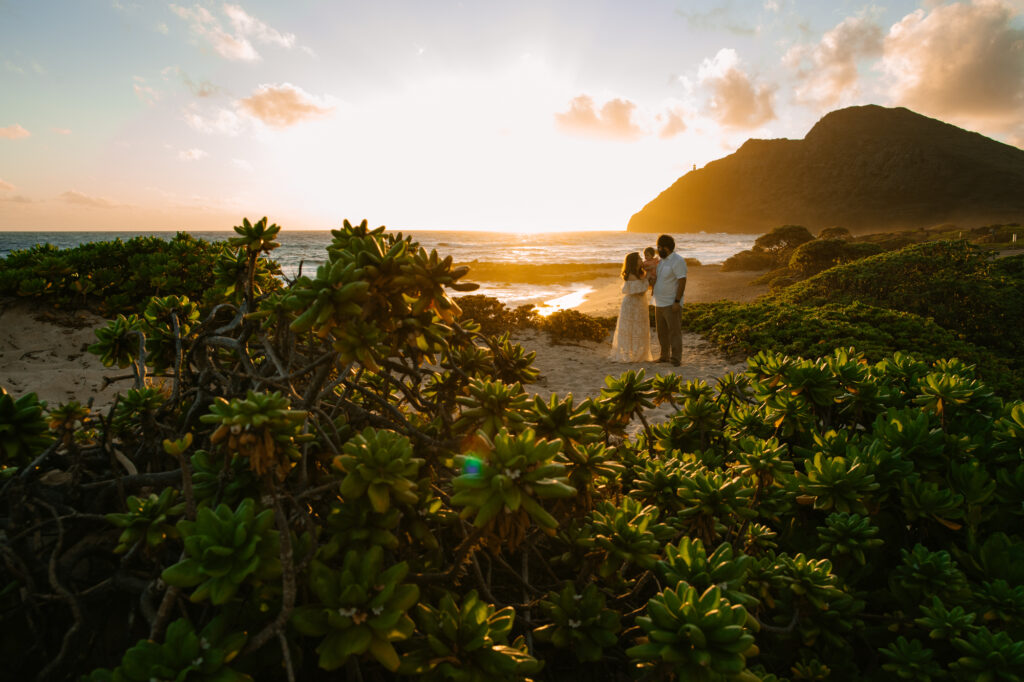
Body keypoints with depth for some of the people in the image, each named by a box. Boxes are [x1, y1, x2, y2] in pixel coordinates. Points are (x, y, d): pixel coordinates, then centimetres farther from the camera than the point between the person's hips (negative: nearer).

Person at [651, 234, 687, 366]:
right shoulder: (662, 261, 14)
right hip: (659, 304, 8)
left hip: (671, 304, -8)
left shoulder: (678, 261, -13)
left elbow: (682, 282, -18)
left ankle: (676, 358, 0)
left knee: (674, 331, -4)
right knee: (662, 331, 12)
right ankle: (665, 356, 21)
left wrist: (677, 302, -21)